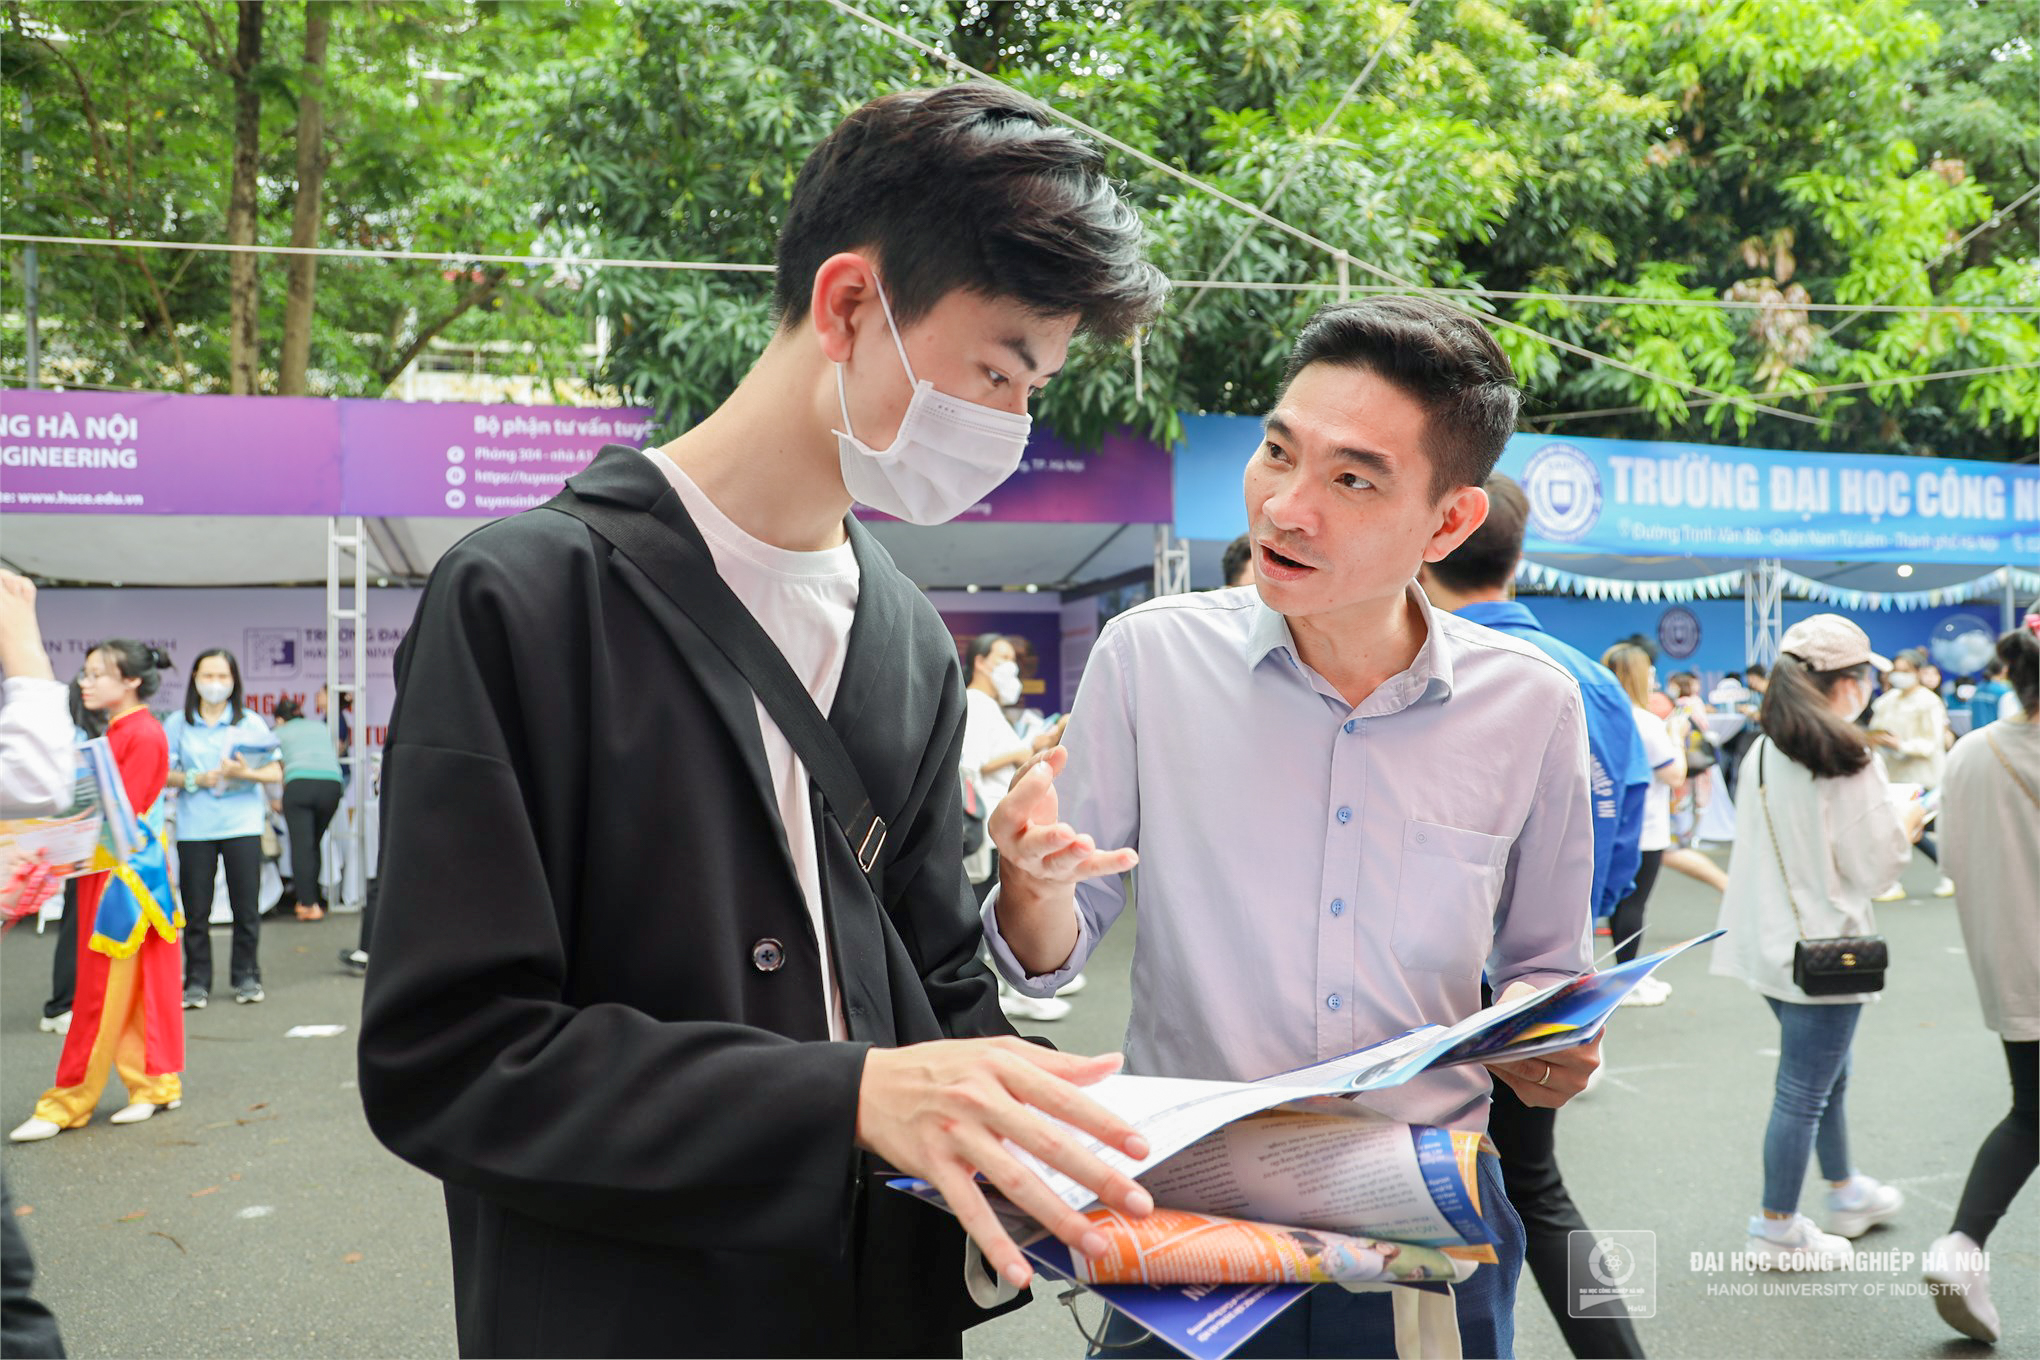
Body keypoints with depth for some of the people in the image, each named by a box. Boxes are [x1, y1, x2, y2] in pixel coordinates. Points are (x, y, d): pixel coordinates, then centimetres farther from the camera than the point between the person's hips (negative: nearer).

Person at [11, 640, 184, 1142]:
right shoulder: (116, 732, 14)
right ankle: (157, 1085, 20)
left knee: (104, 990, -1)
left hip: (124, 874, -9)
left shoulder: (144, 735, -13)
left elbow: (121, 811, -18)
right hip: (107, 870, 9)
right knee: (141, 984, 12)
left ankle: (67, 1104, 7)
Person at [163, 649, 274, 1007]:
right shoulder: (177, 724, 8)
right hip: (194, 827, 1)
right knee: (196, 909, 2)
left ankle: (246, 977, 16)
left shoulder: (251, 723, 6)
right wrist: (195, 780, -12)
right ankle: (197, 981, 13)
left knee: (246, 906, 2)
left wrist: (246, 773, -18)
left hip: (242, 823, 0)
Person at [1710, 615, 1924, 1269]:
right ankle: (1777, 1229, 15)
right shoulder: (1849, 761, -19)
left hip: (1772, 940, 8)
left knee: (1828, 1075, 25)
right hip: (1824, 946, -8)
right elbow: (1873, 864, -15)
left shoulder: (1761, 754, 4)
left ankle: (1847, 1193, 42)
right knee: (1804, 1092, 4)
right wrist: (1908, 824, 6)